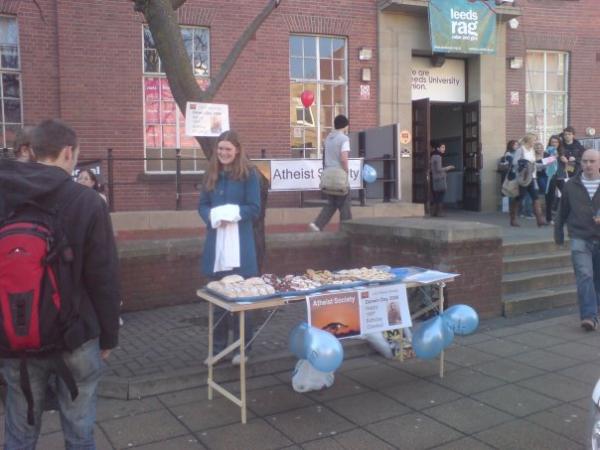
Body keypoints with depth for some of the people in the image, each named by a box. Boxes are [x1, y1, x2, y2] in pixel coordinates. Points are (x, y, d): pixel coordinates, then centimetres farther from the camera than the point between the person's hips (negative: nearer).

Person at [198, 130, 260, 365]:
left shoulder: (248, 174, -4)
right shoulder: (211, 174, 10)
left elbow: (254, 209, -6)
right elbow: (202, 205, 10)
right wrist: (212, 216, -12)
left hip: (239, 242, -4)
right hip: (215, 240, 4)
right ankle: (217, 348, 21)